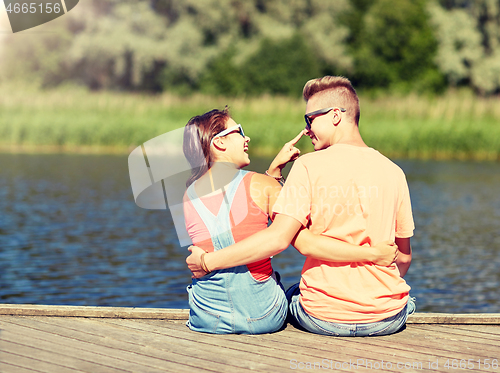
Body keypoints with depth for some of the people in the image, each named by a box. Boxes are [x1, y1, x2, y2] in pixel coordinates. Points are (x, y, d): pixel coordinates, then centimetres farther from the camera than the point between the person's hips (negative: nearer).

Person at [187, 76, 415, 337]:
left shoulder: (309, 166, -10)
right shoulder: (392, 172, 1)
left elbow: (277, 238, -18)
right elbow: (404, 256, 9)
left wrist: (208, 261, -10)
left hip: (323, 320, -2)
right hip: (388, 320, 2)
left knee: (292, 294, 32)